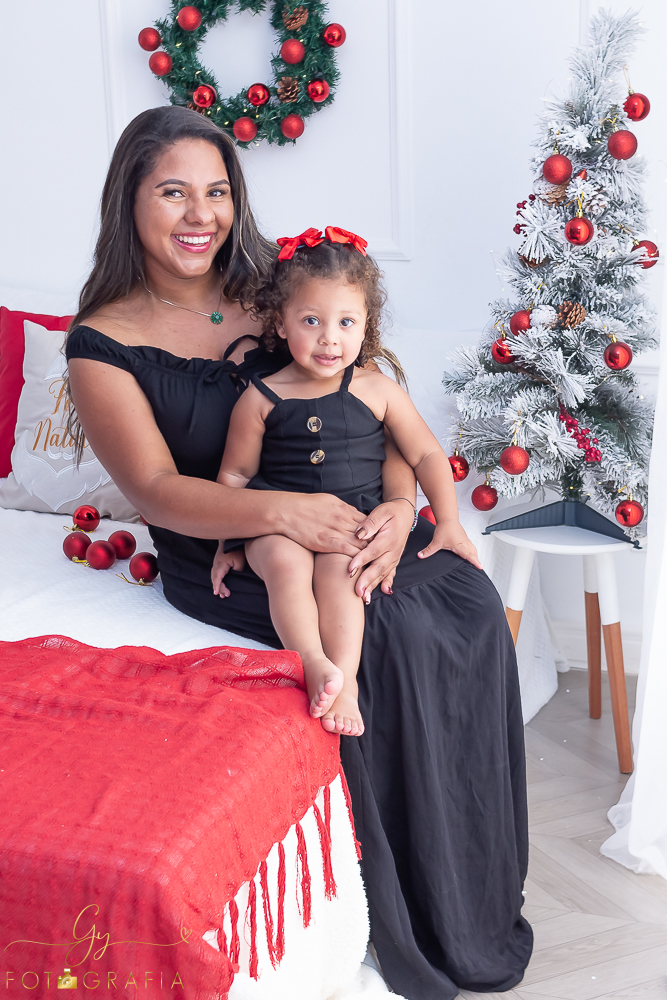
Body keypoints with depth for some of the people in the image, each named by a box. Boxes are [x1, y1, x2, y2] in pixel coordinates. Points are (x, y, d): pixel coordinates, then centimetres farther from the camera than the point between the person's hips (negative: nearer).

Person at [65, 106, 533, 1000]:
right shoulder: (103, 344, -3)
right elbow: (156, 489, -14)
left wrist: (397, 507, -16)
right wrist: (282, 512, -31)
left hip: (342, 525, 5)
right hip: (218, 556, -4)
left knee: (472, 604, -20)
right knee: (396, 631, -28)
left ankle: (480, 888, -3)